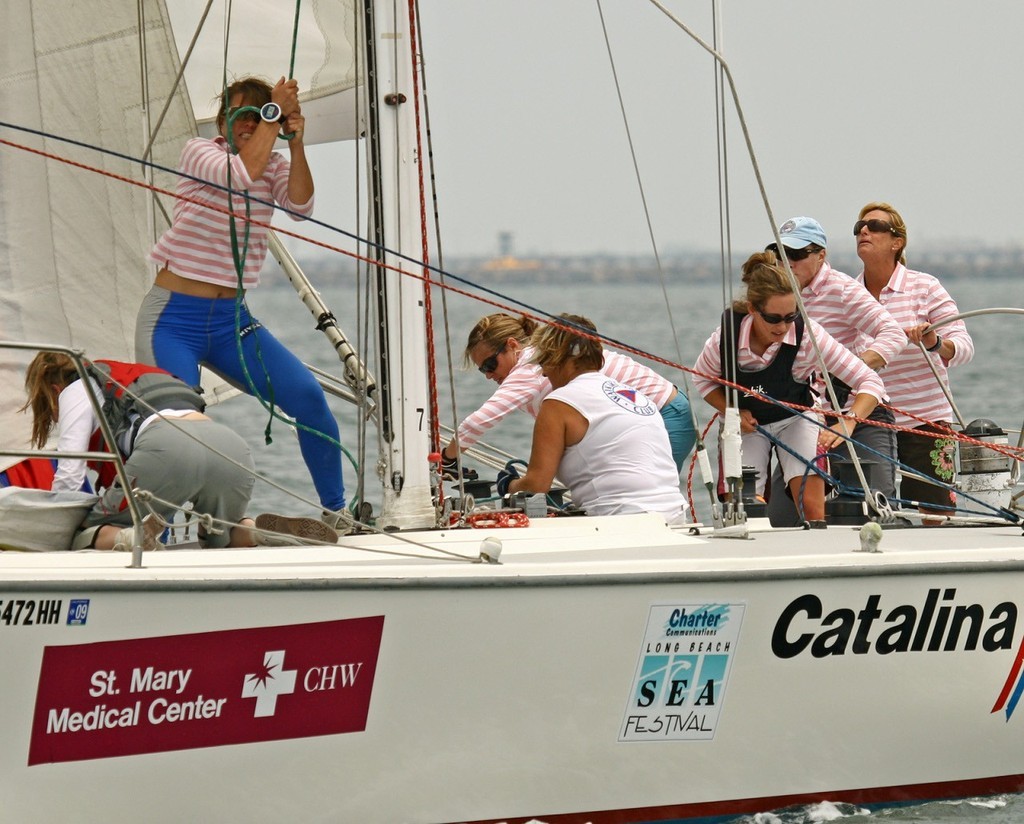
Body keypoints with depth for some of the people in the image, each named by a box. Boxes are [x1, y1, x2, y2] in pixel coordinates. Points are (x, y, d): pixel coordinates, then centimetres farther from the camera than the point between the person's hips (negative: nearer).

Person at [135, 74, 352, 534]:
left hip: (232, 319, 4)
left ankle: (335, 512, 5)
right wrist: (275, 115, -17)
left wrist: (296, 142, -18)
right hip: (174, 318, -4)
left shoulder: (275, 165, 10)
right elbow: (242, 173, -23)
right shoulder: (199, 153, -2)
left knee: (307, 397, -9)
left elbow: (299, 206, -11)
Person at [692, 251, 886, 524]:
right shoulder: (726, 337, -27)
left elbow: (870, 382, -29)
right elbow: (703, 380, -3)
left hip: (795, 420, -1)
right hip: (747, 425, 1)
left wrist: (846, 424, -44)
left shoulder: (808, 334, -31)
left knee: (812, 508, -16)